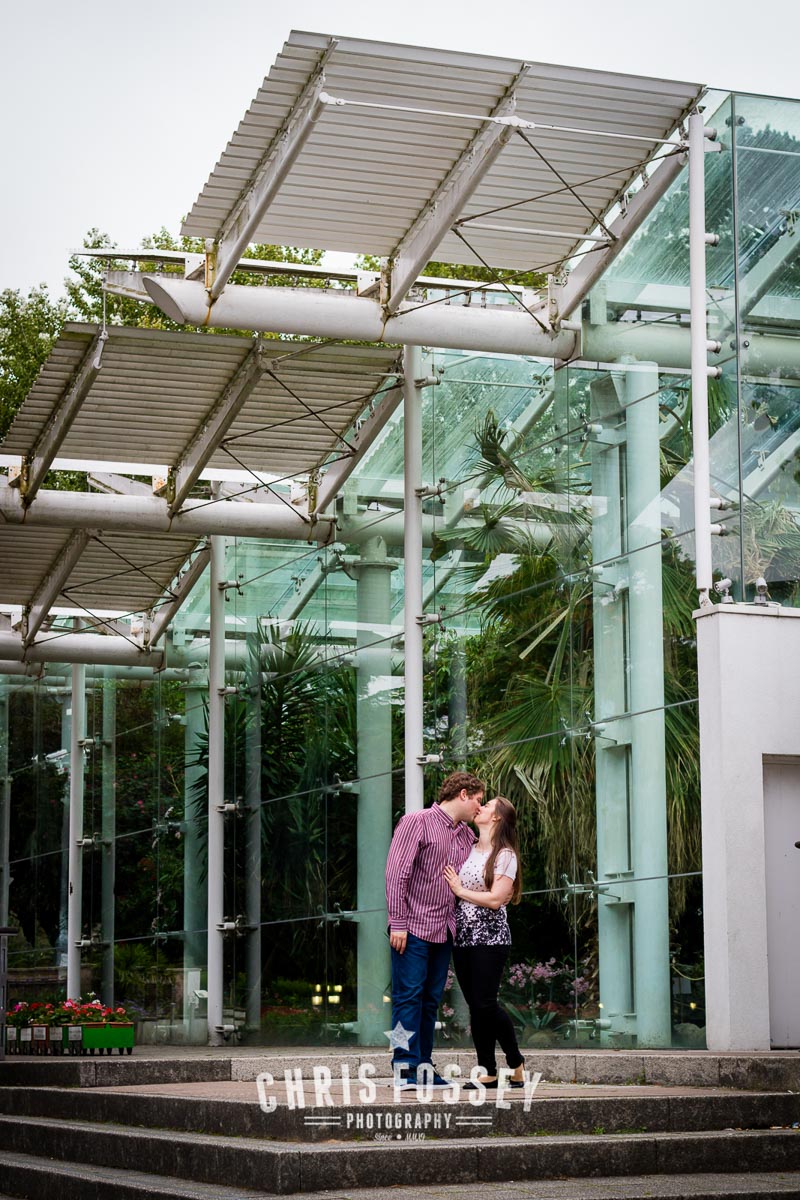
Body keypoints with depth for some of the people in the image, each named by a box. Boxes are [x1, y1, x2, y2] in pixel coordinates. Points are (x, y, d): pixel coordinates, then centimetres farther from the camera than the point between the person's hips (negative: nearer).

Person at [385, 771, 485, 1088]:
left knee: (431, 1000, 7)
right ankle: (404, 1068, -8)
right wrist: (398, 922, -16)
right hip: (413, 928, -7)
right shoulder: (417, 822, -5)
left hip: (444, 930, 7)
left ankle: (423, 1067, 11)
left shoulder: (467, 836, 16)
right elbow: (396, 873, -11)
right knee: (409, 996, -8)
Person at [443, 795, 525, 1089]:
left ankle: (516, 1064, 7)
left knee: (485, 1003, -11)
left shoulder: (505, 855, -5)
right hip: (463, 937, 6)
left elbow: (496, 899, -14)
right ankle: (487, 1072, 8)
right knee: (475, 1006, 4)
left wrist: (461, 891, -8)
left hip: (490, 937, -6)